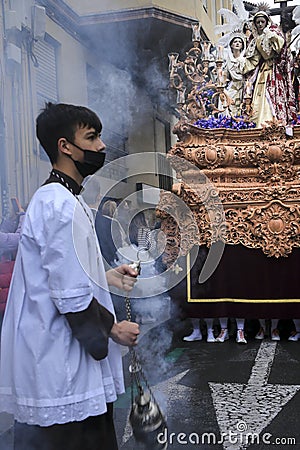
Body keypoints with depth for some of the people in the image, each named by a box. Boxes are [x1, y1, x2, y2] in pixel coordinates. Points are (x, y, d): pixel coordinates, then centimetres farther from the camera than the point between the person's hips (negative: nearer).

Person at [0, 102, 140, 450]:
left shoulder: (49, 198, 12)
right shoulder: (62, 206, -20)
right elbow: (70, 295, -24)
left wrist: (106, 277, 11)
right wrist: (112, 329, -10)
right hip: (62, 371, -10)